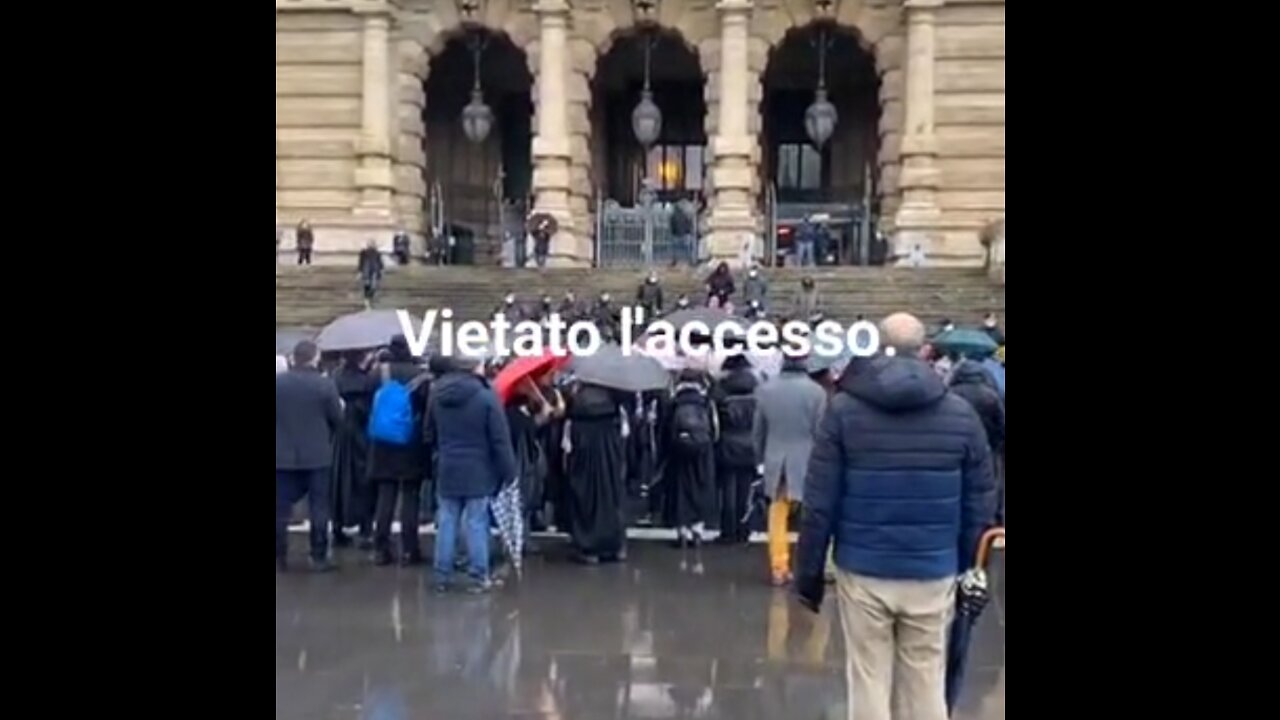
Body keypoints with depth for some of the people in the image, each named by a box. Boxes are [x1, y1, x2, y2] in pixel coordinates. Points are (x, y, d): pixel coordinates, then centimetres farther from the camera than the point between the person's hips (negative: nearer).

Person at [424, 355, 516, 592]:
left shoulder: (437, 396, 6)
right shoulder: (486, 397, -13)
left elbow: (428, 435, 16)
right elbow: (500, 440, -12)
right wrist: (508, 471, -5)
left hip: (447, 470, 5)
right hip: (478, 471, -5)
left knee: (446, 523, 9)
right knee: (476, 524, -1)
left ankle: (442, 576, 13)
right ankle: (479, 577, 3)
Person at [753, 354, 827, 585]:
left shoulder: (765, 389, -1)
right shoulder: (815, 391, -12)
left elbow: (758, 430, 7)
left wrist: (762, 457, 20)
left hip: (776, 462, 3)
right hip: (806, 462, -3)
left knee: (778, 516, 11)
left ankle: (778, 568, 14)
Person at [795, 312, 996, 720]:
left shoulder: (845, 409, -4)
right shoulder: (960, 414, 0)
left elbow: (819, 503, -6)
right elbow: (980, 504, 1)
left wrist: (808, 574, 2)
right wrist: (964, 567, 11)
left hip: (863, 572, -1)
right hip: (933, 575, 1)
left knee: (869, 684, 9)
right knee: (927, 686, 11)